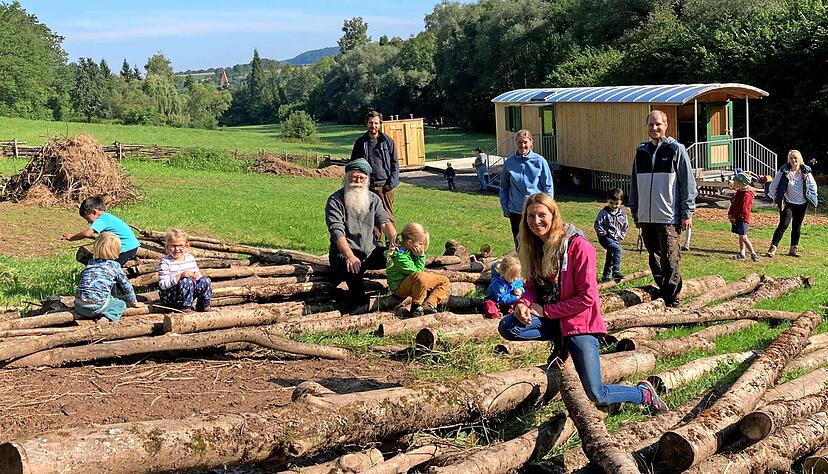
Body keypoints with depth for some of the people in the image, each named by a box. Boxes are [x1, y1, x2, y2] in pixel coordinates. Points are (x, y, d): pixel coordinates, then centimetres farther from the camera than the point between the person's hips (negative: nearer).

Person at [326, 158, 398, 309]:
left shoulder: (373, 199, 13)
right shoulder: (335, 201, -5)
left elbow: (384, 221, -1)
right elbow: (337, 232, -17)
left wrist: (394, 239, -24)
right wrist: (350, 256, -33)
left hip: (371, 252, 5)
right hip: (344, 253, -5)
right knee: (354, 269, -38)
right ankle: (358, 306, -18)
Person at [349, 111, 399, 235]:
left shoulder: (388, 141, 6)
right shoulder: (360, 142, 8)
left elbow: (395, 164, 8)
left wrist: (392, 183, -3)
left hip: (385, 186, -1)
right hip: (367, 187, 1)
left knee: (388, 216, -1)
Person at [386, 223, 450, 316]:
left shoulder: (411, 252, 7)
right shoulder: (399, 256, -21)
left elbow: (420, 269, 18)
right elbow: (416, 271, -20)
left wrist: (421, 256, 5)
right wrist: (421, 257, -15)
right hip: (400, 286, -10)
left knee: (444, 281, 4)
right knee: (420, 277, -41)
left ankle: (428, 305, -14)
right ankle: (416, 306, -22)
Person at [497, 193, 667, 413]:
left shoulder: (578, 246, -17)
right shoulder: (533, 246, 3)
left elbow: (587, 297, -18)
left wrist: (545, 311, -16)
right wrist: (523, 303, -12)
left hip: (578, 322, -6)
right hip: (549, 320, 6)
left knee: (596, 396, -11)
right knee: (507, 327, -24)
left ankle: (644, 393, 19)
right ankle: (560, 341, 1)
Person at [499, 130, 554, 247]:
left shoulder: (539, 161, -4)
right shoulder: (509, 163, 2)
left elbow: (548, 187, 1)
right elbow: (504, 188, 12)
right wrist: (505, 208, 7)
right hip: (515, 211, 3)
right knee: (519, 246, 11)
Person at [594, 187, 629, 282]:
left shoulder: (622, 214, 4)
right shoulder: (604, 213, -11)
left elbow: (625, 227, 14)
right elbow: (598, 225, -10)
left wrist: (621, 236, 5)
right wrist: (604, 234, -13)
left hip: (616, 239, 6)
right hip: (605, 238, -6)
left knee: (610, 256, 15)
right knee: (618, 250, -27)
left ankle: (606, 276, 27)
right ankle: (616, 271, -26)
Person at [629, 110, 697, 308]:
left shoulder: (676, 150, -2)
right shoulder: (641, 151, 13)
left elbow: (688, 182, -2)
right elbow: (634, 182, 20)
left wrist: (687, 213, -6)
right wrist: (635, 211, 18)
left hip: (668, 217, -5)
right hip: (646, 217, 6)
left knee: (670, 261, -7)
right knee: (654, 260, 11)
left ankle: (673, 301, -4)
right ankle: (662, 292, 22)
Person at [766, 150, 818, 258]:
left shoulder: (806, 171, -1)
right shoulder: (784, 171, -11)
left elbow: (813, 185, 13)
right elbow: (774, 185, -2)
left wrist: (813, 199, 13)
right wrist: (774, 197, 3)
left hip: (802, 204, 3)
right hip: (787, 203, -3)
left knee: (797, 227, 9)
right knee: (783, 225, -12)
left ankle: (794, 249, 19)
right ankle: (773, 248, -11)